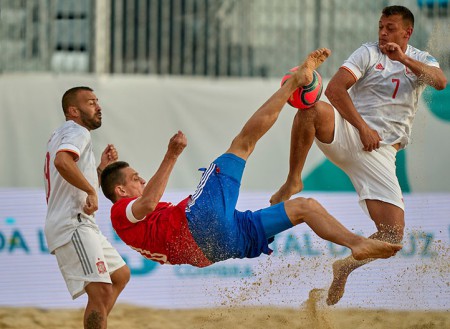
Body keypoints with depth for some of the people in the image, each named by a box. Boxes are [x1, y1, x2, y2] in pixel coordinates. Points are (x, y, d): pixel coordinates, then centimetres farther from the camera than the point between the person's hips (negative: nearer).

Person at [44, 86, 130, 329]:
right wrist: (91, 190, -21)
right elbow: (62, 162, -29)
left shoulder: (64, 135, 26)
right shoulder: (77, 132, -5)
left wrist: (102, 167, 20)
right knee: (101, 291, -21)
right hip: (71, 225, -11)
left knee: (120, 275, 23)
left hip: (81, 225, 11)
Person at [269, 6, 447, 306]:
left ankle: (346, 266, 12)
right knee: (314, 110, -37)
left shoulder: (421, 60, 15)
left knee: (393, 234, -12)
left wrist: (405, 59, -20)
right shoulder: (369, 53, 5)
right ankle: (293, 181, -22)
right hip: (345, 134, -2)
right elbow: (334, 89, -8)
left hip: (380, 153, 2)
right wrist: (363, 127, -17)